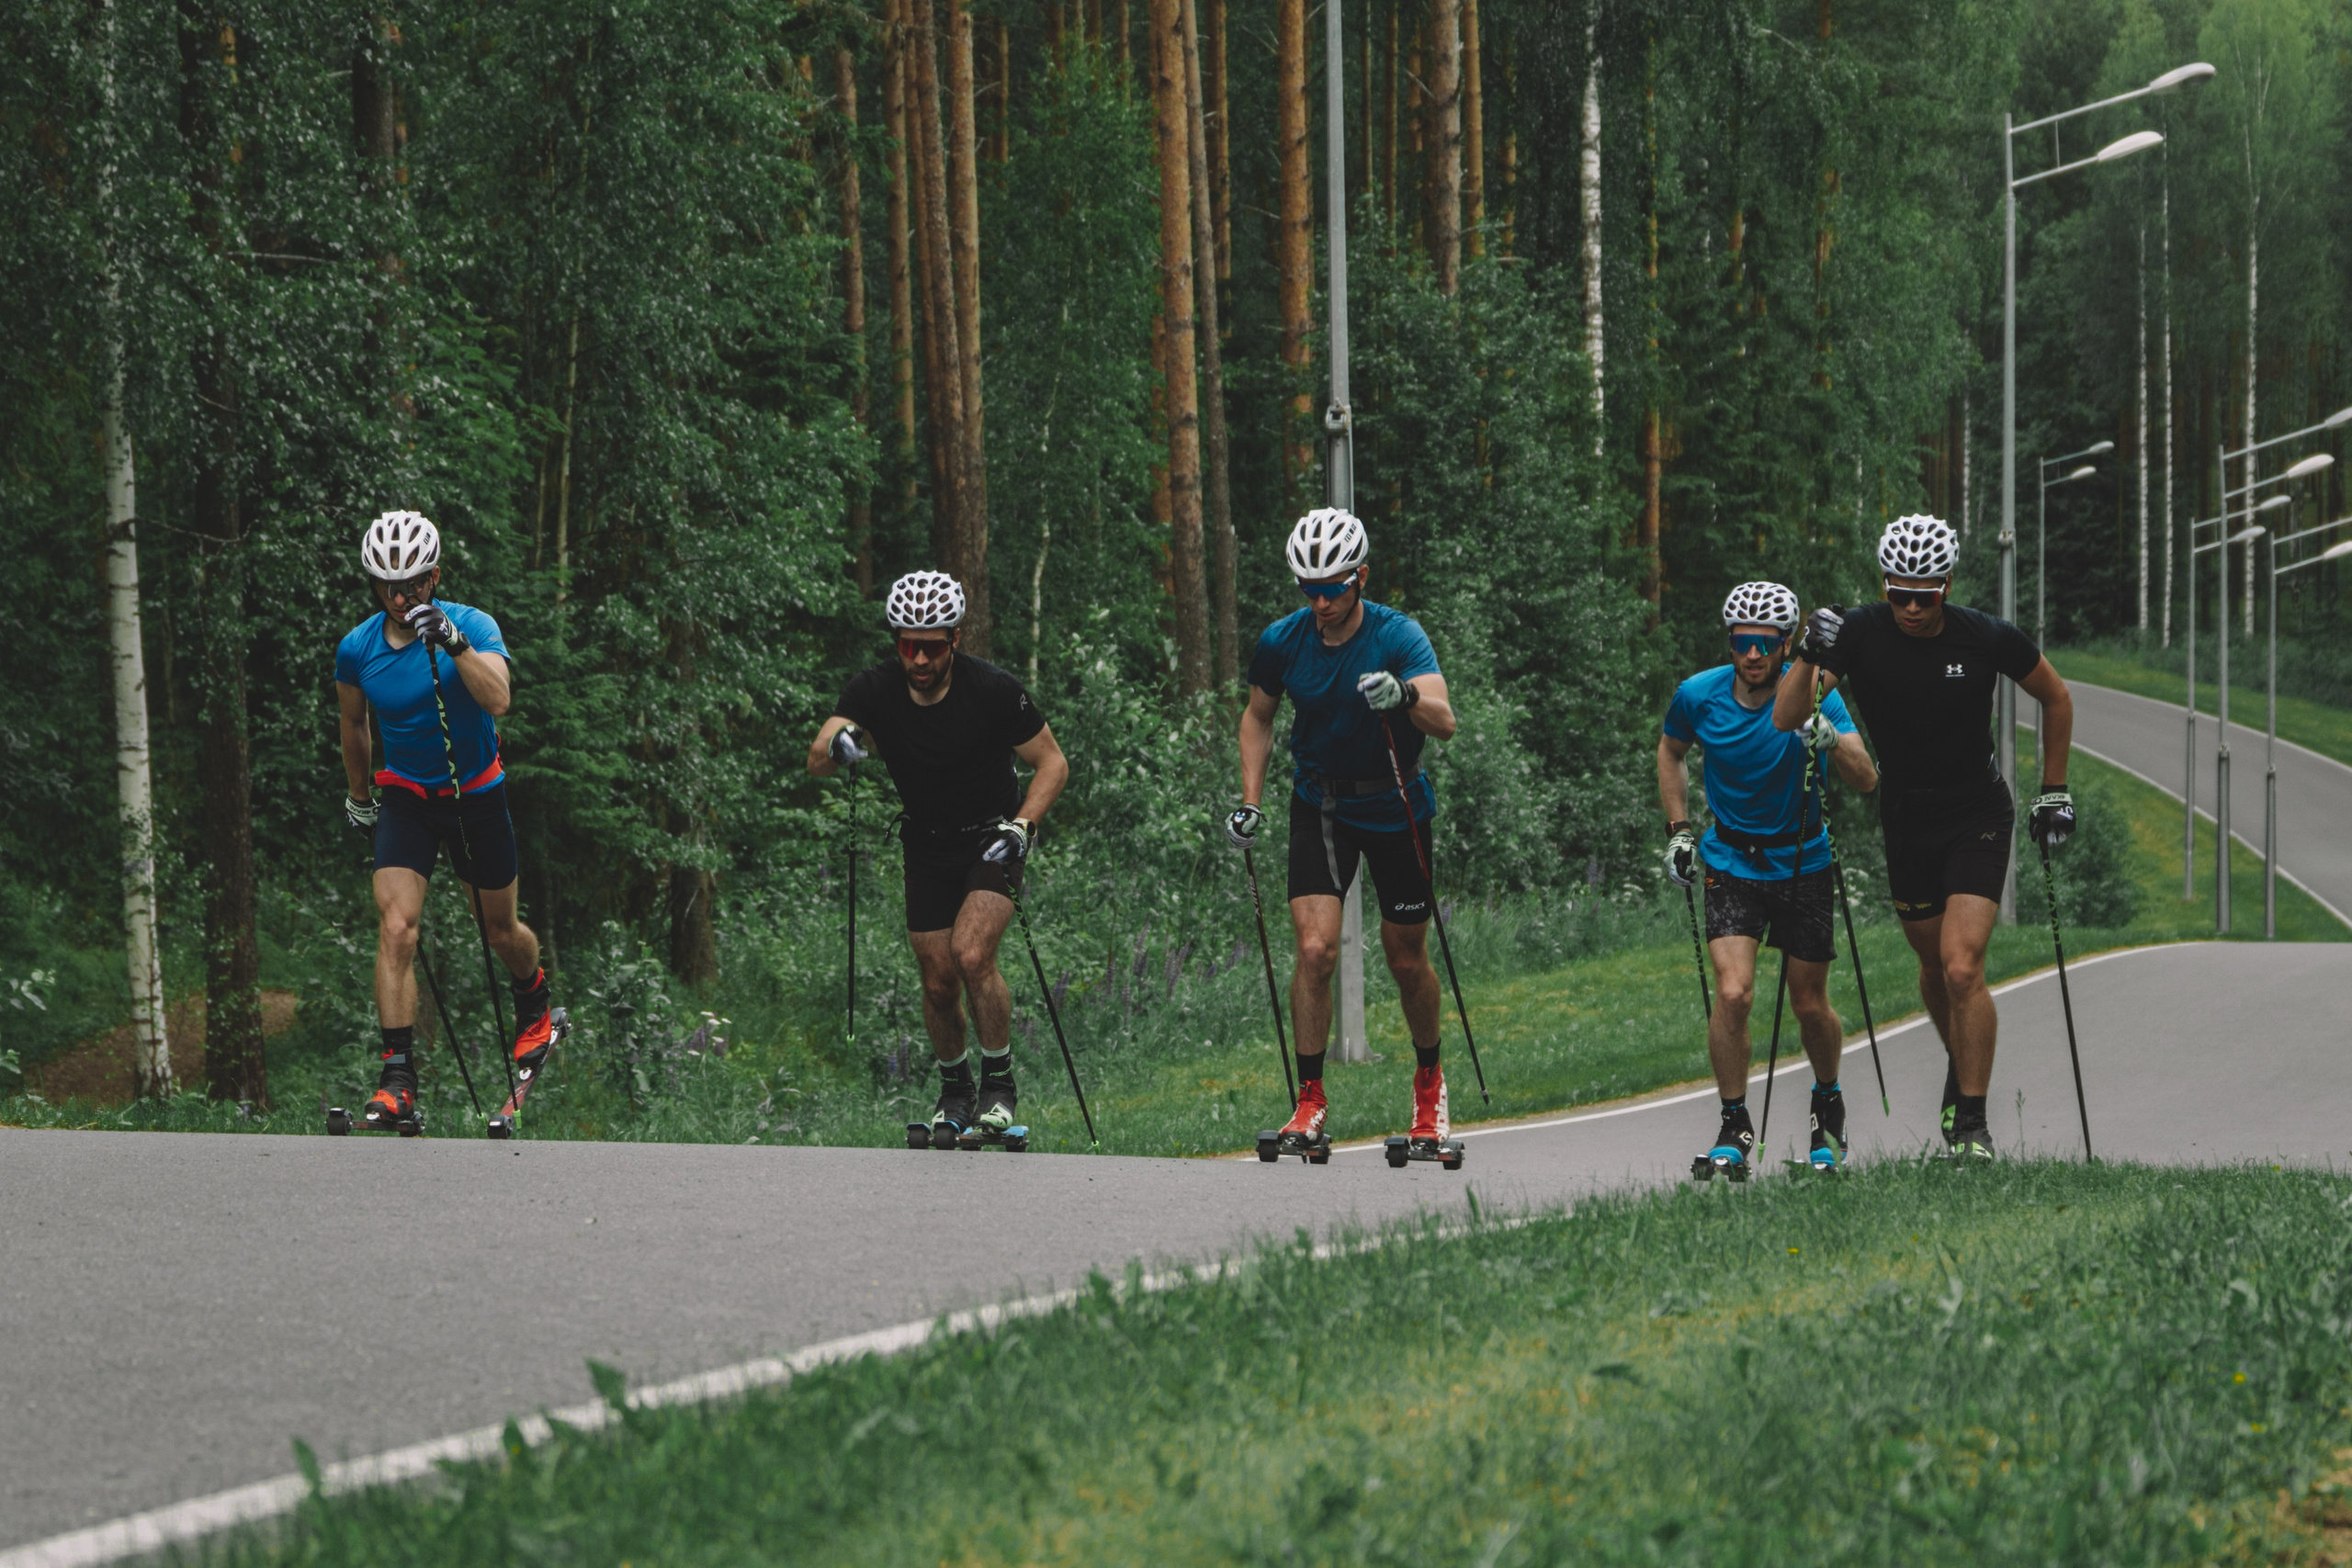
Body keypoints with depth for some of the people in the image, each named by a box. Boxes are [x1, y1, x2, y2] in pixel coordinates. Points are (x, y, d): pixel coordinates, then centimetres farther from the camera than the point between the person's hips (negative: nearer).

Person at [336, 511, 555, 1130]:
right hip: (405, 798, 1)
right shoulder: (357, 649, -8)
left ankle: (535, 1005, 49)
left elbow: (498, 699, -36)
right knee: (396, 929, -17)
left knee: (500, 931, 14)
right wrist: (357, 796, 21)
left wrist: (452, 642, -48)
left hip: (476, 795, -1)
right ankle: (397, 1079, -18)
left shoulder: (471, 625, -18)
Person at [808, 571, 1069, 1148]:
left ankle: (1000, 1085, -3)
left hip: (991, 840, -3)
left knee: (972, 955, -22)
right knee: (938, 981, 2)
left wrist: (1022, 827, -22)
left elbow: (1052, 763, -9)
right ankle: (954, 1091, 26)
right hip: (927, 847, 3)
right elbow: (817, 763, -20)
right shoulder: (874, 689, -13)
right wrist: (836, 745, -43)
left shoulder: (993, 689, -20)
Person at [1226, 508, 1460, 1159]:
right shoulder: (1283, 641, -9)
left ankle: (1429, 1080, 33)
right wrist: (1250, 805, 0)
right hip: (1321, 805, 2)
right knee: (1315, 949, -14)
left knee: (1407, 958, 8)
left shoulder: (1398, 636, -20)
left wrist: (1405, 697, -54)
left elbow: (1444, 722, -33)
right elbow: (1258, 716, 9)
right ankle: (1310, 1104, -6)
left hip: (1395, 806, -2)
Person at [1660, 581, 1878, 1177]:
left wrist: (1831, 742, -41)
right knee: (1733, 993, -17)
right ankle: (1734, 1131, -4)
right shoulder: (1699, 695, -10)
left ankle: (1828, 1102, 36)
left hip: (1802, 862, 0)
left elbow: (1867, 782, -23)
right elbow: (1671, 752, 13)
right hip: (1730, 861, 0)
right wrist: (1678, 829, 6)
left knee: (1810, 1004, 7)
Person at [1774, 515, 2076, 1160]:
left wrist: (2054, 792, 4)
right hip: (1905, 821, 3)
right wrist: (1809, 657, -39)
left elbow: (2055, 698, 3)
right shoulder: (1859, 633, -14)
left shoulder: (1987, 639, -16)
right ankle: (1962, 1069, 45)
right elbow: (1785, 720, -22)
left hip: (1978, 817, -3)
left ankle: (1972, 1125, -8)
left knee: (1963, 969, -16)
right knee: (1934, 966, 17)